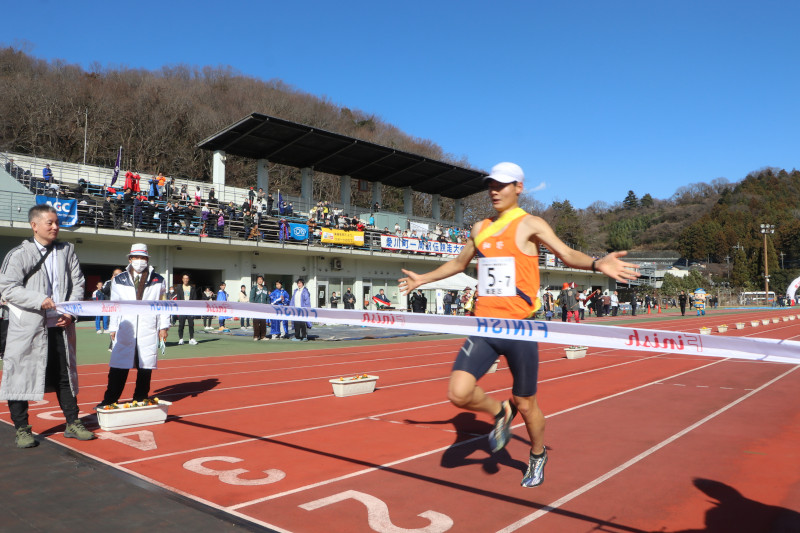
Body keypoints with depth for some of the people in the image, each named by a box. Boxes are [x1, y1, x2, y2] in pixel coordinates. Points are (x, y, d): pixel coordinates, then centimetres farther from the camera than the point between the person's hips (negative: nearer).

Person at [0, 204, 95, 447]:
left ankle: (73, 423, 21)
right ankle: (22, 429, 16)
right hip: (27, 327, -3)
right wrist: (39, 300, -20)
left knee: (65, 376, 11)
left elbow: (78, 284, 8)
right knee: (21, 375, 2)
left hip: (60, 326, 4)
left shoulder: (67, 250, 9)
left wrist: (71, 312, -5)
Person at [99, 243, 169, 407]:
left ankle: (140, 402, 14)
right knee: (118, 368, -2)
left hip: (148, 331, 0)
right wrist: (113, 328, 11)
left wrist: (163, 327, 5)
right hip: (125, 331, 0)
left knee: (145, 368, 4)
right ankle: (109, 402, 8)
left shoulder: (158, 281, 9)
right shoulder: (119, 280, 12)